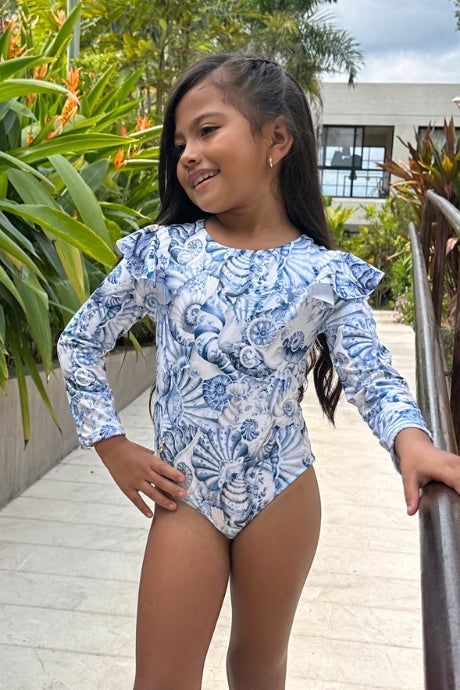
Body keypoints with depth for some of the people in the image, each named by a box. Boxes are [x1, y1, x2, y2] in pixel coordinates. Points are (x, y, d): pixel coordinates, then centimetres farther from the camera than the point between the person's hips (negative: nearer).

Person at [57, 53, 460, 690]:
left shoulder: (326, 274, -7)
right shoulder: (161, 253, -6)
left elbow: (373, 376, -11)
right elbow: (79, 343, 3)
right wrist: (112, 445, -3)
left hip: (282, 496, 0)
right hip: (185, 496, 0)